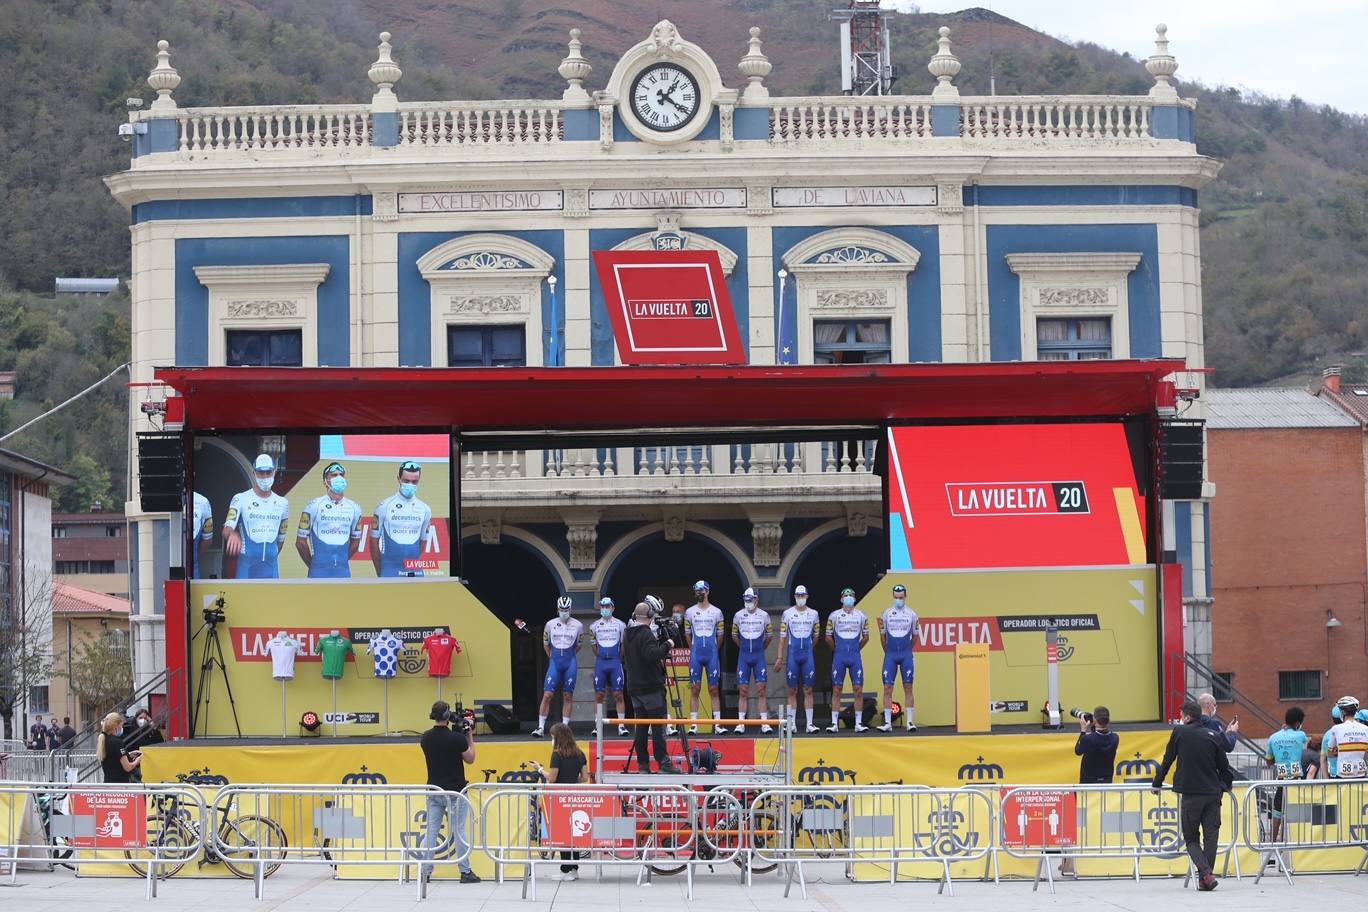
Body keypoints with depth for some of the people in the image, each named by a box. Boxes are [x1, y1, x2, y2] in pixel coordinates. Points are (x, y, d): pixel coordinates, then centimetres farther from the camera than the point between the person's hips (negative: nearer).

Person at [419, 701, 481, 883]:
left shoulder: (426, 738, -1)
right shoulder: (457, 738, -16)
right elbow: (470, 759, -3)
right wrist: (470, 737, 5)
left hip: (434, 791, 4)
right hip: (455, 792, -4)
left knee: (431, 831, 7)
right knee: (459, 831, 2)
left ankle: (425, 871, 6)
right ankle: (465, 872, 4)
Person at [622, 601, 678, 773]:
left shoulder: (628, 635, 13)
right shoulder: (646, 634, -13)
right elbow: (652, 655, -26)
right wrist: (667, 645, -12)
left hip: (634, 687, 8)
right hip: (651, 687, -8)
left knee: (641, 726, 7)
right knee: (658, 726, -6)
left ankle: (643, 764, 5)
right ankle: (663, 763, -9)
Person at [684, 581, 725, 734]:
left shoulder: (716, 612, 4)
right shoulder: (690, 612, 6)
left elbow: (720, 635, 10)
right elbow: (687, 633, 13)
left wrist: (714, 651, 11)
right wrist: (693, 651, 11)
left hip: (712, 654, -1)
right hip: (696, 655, 1)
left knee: (714, 690, 1)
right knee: (695, 690, 0)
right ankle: (693, 724, 0)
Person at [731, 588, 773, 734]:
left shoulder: (764, 616, 0)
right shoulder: (738, 615, 2)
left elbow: (770, 635, 12)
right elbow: (734, 635, 15)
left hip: (759, 656, -1)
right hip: (743, 656, 1)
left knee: (761, 690, -3)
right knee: (743, 691, 0)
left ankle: (764, 723, -3)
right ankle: (741, 724, 1)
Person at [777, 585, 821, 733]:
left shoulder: (813, 614, 6)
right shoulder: (787, 614, 1)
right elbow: (783, 637, 3)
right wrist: (780, 658, 1)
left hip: (808, 655, 1)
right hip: (792, 655, -1)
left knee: (808, 690, 0)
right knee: (792, 690, 2)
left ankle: (810, 723, 0)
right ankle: (792, 723, 5)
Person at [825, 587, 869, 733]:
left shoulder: (861, 616, 5)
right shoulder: (834, 616, 2)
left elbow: (865, 637, 14)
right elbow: (828, 637, 9)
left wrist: (856, 649, 12)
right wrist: (838, 650, 10)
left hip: (855, 657, 1)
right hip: (839, 657, -1)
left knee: (858, 689, -2)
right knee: (836, 690, -1)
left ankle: (859, 723, 2)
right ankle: (834, 723, 2)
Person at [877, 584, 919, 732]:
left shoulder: (911, 614, 2)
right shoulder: (886, 613, 5)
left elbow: (914, 636, 10)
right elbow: (883, 635, 12)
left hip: (906, 654, -1)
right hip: (890, 654, 1)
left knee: (908, 688, -1)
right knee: (887, 688, -4)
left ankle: (910, 722, 1)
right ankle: (887, 723, -2)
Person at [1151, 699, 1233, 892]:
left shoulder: (1179, 732, 0)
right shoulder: (1214, 735, 4)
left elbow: (1167, 760, 8)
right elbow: (1224, 765, 10)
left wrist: (1157, 784, 21)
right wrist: (1226, 786, 28)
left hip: (1191, 794, -2)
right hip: (1213, 793, 2)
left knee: (1191, 838, 6)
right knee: (1211, 836, 8)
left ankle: (1205, 874, -14)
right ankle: (1205, 879, 7)